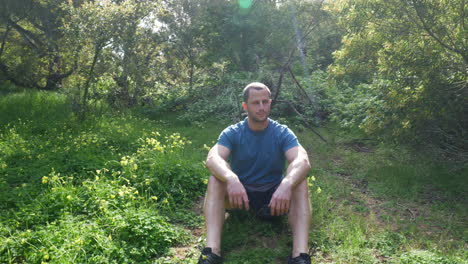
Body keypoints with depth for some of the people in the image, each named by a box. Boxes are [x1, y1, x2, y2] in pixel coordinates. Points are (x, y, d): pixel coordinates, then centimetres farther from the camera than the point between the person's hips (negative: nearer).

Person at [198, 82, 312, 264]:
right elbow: (212, 159, -27)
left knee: (300, 183, -29)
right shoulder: (232, 133, -8)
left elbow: (302, 161, -26)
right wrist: (231, 179, -49)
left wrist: (286, 184, -48)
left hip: (274, 195, 0)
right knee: (215, 181, -29)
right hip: (240, 194, 0)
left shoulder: (282, 133, -8)